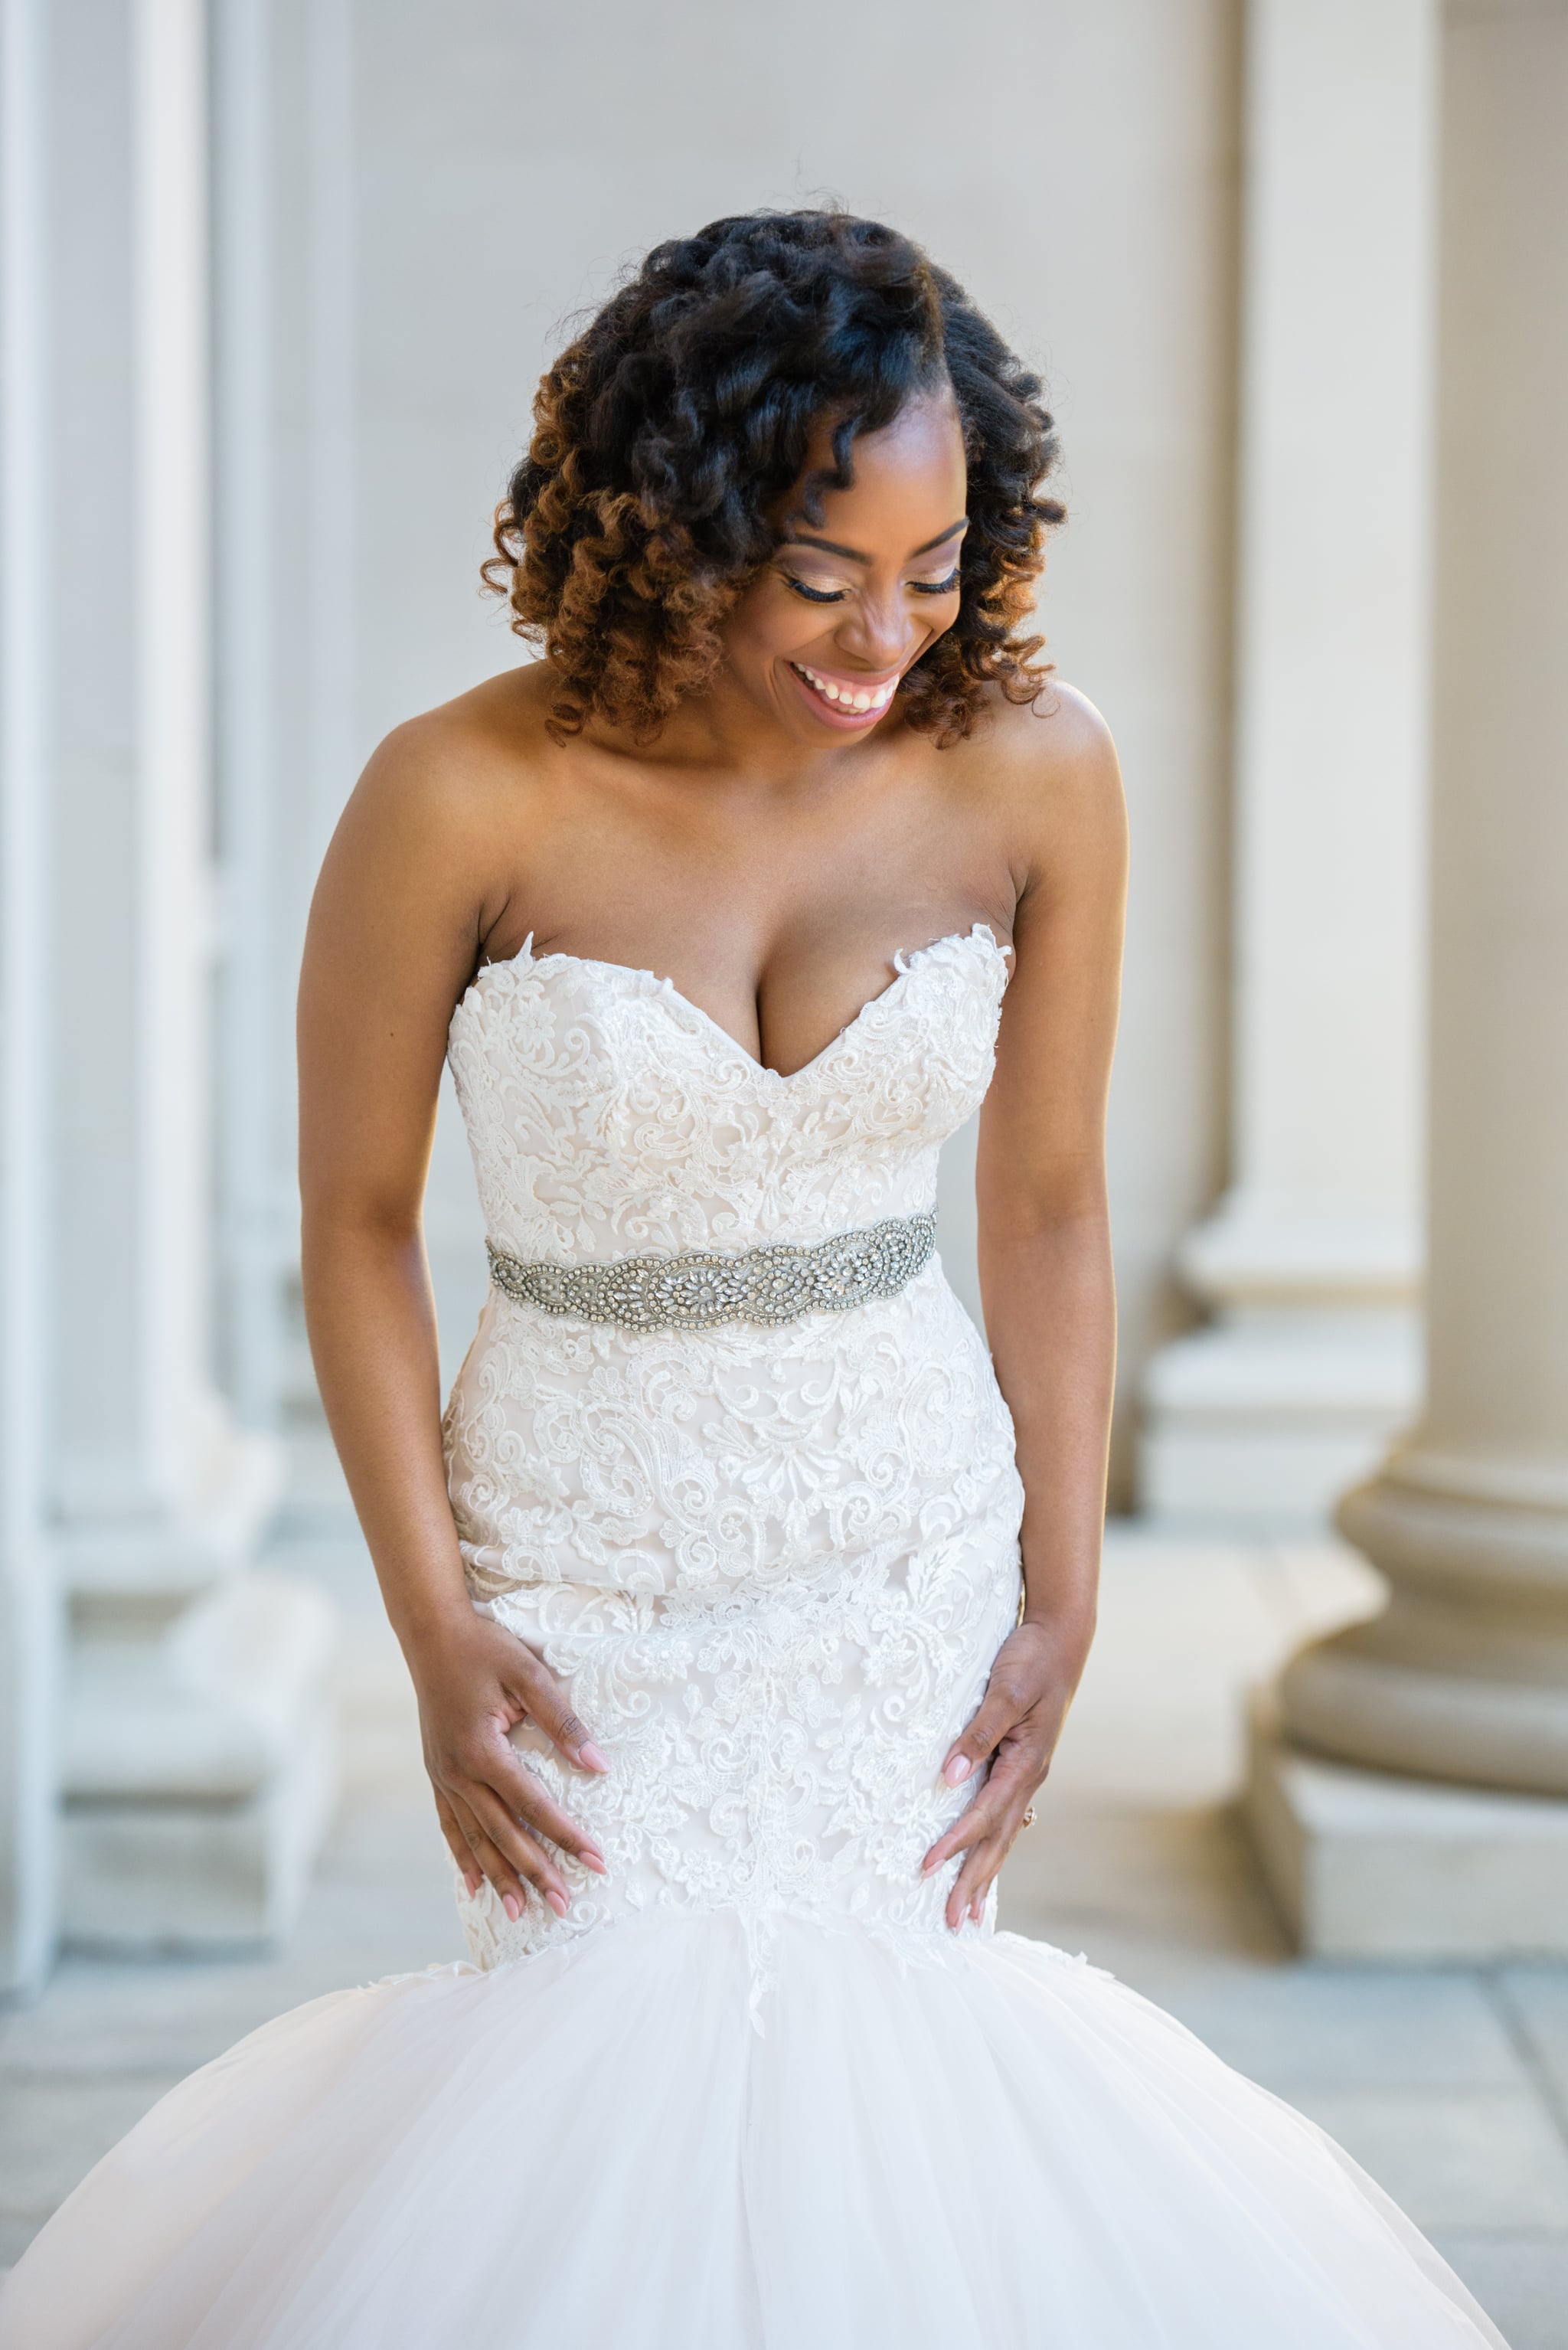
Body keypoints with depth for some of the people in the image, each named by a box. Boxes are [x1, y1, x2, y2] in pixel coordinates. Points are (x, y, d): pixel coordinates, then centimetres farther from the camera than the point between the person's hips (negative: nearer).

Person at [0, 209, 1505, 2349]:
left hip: (919, 1552, 2)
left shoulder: (1034, 768, -8)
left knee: (875, 2035, 0)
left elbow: (1046, 1210, 2)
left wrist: (1063, 1602, 1)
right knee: (635, 2054, -8)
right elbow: (358, 1221, -5)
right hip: (593, 1567, -2)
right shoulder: (467, 801, -16)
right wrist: (437, 1634, -8)